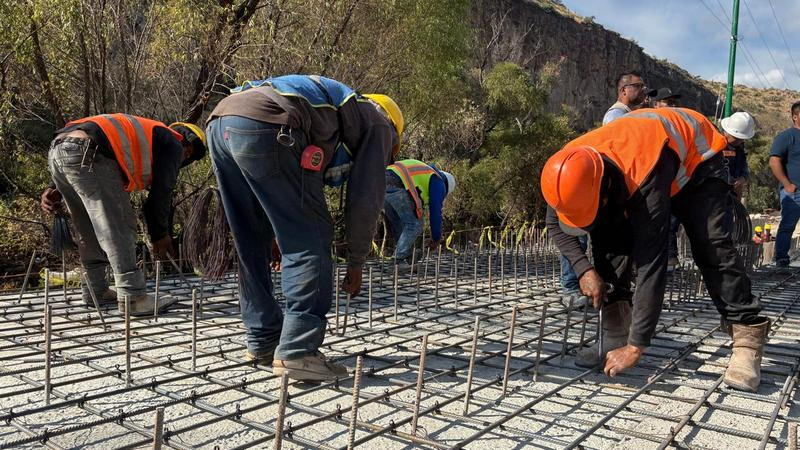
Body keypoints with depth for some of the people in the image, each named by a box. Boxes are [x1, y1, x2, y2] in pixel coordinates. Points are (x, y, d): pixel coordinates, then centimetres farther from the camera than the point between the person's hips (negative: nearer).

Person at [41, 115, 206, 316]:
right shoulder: (173, 144, 13)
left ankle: (97, 291, 26)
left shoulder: (144, 133, 35)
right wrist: (160, 234, 20)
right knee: (119, 227, -5)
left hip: (56, 149, 9)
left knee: (89, 231, 18)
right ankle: (132, 298, -6)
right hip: (86, 155, -9)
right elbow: (161, 192, 8)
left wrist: (56, 189, 21)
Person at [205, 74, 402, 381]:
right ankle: (296, 352, -1)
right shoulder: (379, 124, 20)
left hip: (219, 122, 9)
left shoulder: (338, 111, 39)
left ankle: (262, 342, 25)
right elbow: (365, 199, 10)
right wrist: (355, 264, 19)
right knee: (309, 242, -1)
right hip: (264, 127, -9)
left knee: (252, 244, 17)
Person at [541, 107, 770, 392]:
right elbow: (555, 224, -11)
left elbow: (651, 263, -47)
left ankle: (748, 335, -14)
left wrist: (635, 348, -46)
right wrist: (584, 270, -27)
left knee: (710, 245, -24)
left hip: (694, 157, -5)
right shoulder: (571, 167, -31)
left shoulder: (644, 178, -47)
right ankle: (615, 333, -10)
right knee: (607, 234, -16)